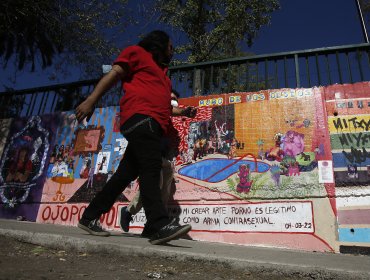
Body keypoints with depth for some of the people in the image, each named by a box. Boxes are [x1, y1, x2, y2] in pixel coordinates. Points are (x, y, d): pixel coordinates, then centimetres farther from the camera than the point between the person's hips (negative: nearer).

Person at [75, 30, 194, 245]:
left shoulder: (162, 71, 35)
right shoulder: (137, 52, 13)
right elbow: (113, 75, 1)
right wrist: (91, 100, -10)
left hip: (153, 123, 8)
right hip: (141, 117, -8)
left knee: (126, 173, 4)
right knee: (151, 168, -21)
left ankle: (90, 218, 11)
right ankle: (161, 225, -26)